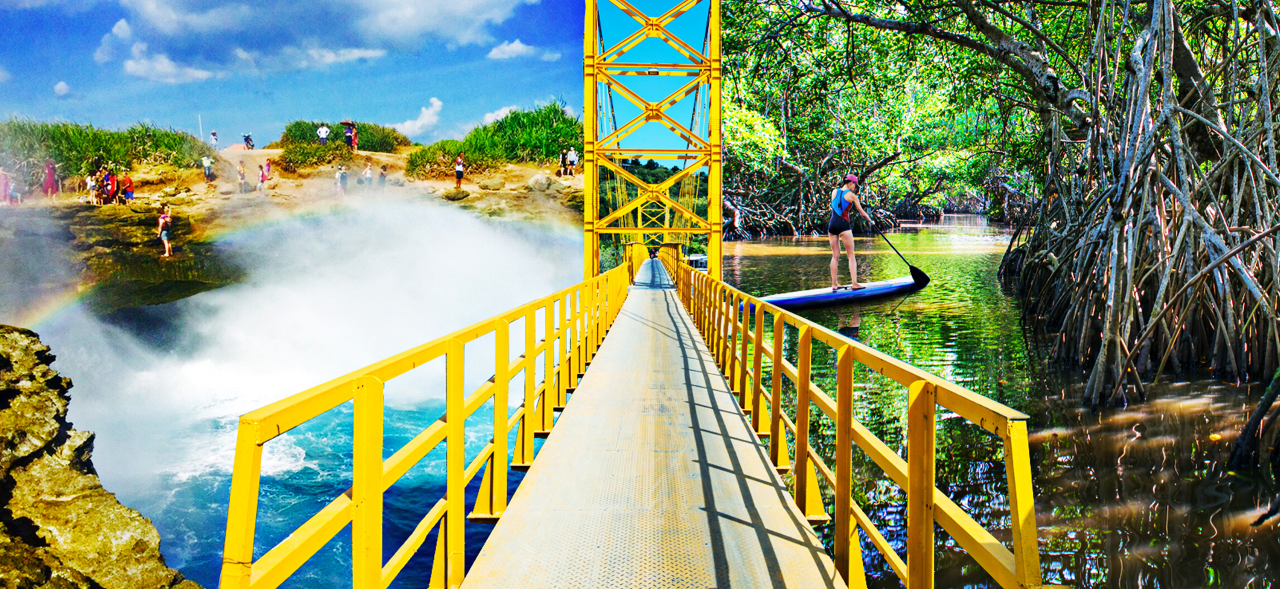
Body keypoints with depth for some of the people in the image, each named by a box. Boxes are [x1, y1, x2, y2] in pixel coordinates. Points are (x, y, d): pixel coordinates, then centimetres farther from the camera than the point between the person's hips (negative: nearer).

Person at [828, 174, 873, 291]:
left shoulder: (834, 192, 12)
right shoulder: (851, 195, 1)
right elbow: (861, 212, 9)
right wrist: (870, 221, 25)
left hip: (832, 224, 5)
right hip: (843, 224, -5)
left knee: (835, 256, 9)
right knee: (851, 255, 0)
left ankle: (834, 284, 7)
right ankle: (854, 283, -6)